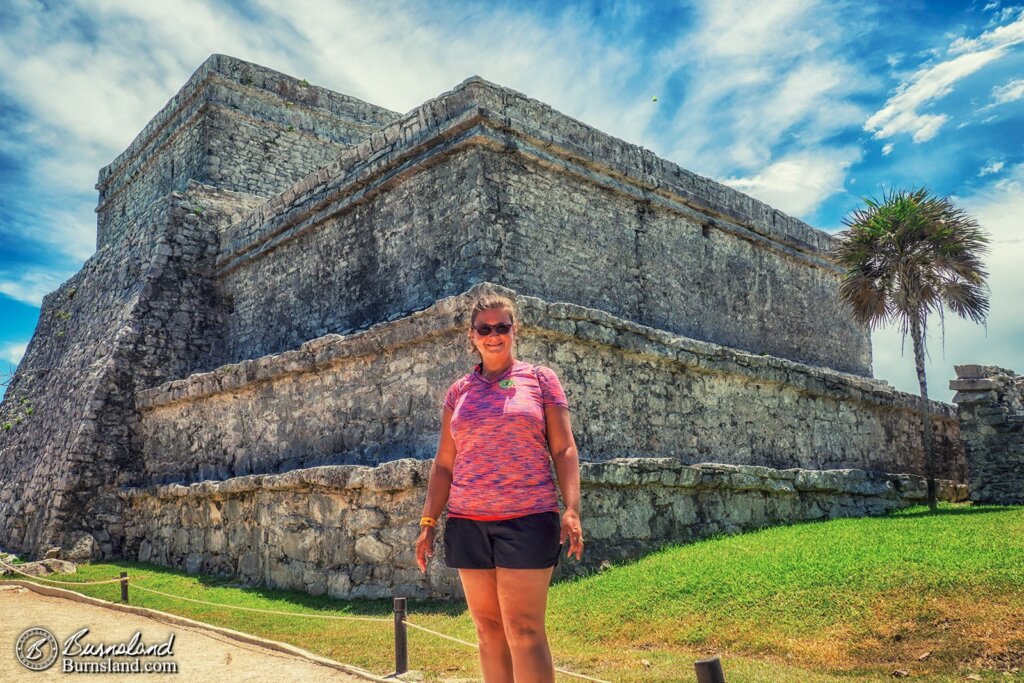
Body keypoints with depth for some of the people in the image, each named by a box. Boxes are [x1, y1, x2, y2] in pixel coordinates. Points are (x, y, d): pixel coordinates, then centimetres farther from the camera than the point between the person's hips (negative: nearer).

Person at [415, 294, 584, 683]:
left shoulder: (540, 379, 4)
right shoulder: (459, 391, 12)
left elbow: (564, 450, 0)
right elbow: (444, 462, 14)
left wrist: (572, 509, -12)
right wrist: (428, 522, 8)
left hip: (527, 520, -3)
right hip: (468, 523, 4)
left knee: (523, 630, -5)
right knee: (488, 629, 9)